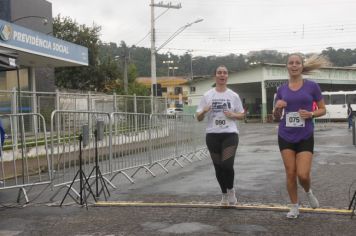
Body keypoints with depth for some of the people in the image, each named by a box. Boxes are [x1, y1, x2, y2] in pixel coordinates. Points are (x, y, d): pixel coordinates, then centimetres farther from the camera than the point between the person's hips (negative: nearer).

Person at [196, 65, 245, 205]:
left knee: (227, 164, -17)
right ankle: (224, 194, 29)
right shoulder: (207, 96, 4)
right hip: (212, 135, 1)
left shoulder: (233, 96, 4)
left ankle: (231, 190, 10)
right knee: (218, 167, 9)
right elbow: (199, 118, 4)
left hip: (230, 134, -1)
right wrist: (204, 111, -18)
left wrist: (233, 115, -9)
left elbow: (242, 115, 12)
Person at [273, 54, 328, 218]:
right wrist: (277, 108, -10)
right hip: (285, 137, 2)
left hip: (305, 137, -2)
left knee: (303, 174, -8)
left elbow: (323, 109, 5)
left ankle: (308, 192, 27)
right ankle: (294, 207, 20)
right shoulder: (282, 89, 5)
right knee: (290, 173, 3)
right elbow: (277, 116, 12)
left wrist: (311, 114, -15)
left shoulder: (312, 86, -2)